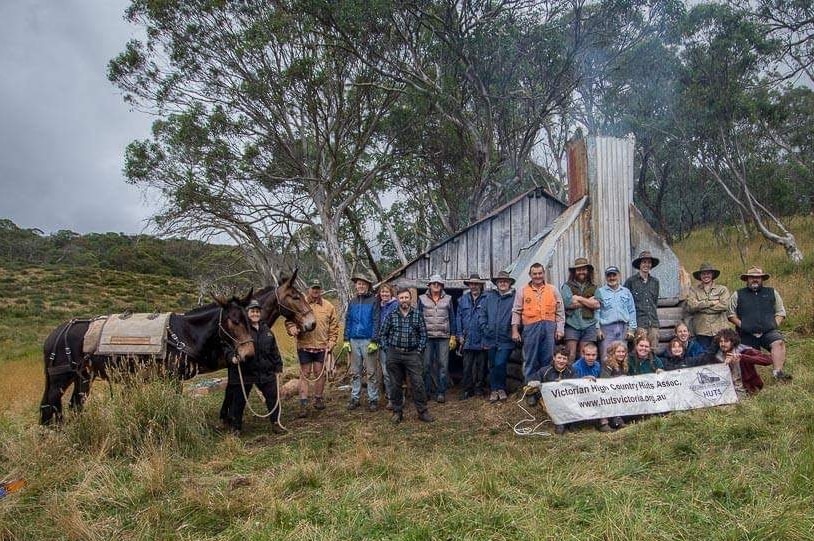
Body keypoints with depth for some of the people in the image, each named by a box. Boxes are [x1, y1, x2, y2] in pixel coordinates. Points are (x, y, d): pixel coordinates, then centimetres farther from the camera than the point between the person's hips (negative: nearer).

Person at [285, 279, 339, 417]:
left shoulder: (328, 306, 4)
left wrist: (331, 342, -2)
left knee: (320, 373, 12)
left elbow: (334, 326, 7)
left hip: (322, 346, 2)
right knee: (305, 374, 3)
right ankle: (303, 404, 6)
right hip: (304, 345, -2)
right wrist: (293, 329, -19)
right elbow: (289, 321, 2)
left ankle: (318, 399, 27)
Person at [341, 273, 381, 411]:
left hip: (368, 341, -4)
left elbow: (376, 322, -7)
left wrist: (374, 341, -12)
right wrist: (346, 340, 4)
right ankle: (355, 398, 18)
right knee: (355, 372, 10)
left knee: (371, 372, 2)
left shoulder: (373, 301, -3)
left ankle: (373, 399, 9)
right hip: (354, 340, 4)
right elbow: (348, 321, 11)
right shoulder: (352, 302, 10)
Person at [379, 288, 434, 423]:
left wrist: (419, 350, -2)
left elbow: (423, 334, 5)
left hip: (412, 354, -1)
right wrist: (387, 349, 2)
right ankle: (397, 411, 20)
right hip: (394, 354, 1)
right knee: (395, 384, 8)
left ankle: (422, 411, 7)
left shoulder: (418, 315, 3)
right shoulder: (391, 315, 4)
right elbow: (384, 334, 9)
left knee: (418, 383, -4)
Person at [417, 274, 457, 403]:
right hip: (427, 337, 0)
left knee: (443, 365, -1)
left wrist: (453, 336, 4)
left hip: (443, 337, 1)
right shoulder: (422, 299, 7)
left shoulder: (448, 299, 9)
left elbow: (452, 318, 10)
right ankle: (427, 391, 12)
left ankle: (441, 392, 5)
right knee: (426, 365, 1)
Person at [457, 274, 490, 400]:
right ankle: (467, 389, 11)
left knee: (481, 365, 8)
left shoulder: (486, 298, -3)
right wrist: (460, 335, 6)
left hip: (482, 340, -3)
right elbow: (459, 318, 12)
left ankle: (480, 387, 21)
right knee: (467, 366, 3)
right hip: (467, 339, 3)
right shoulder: (463, 299, 11)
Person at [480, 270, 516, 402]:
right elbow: (483, 314, 12)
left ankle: (500, 389, 13)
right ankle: (494, 390, 23)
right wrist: (485, 328, 4)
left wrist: (514, 331, -8)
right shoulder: (490, 296, 9)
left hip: (506, 339, -4)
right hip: (491, 338, 4)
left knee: (499, 364, -9)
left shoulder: (514, 297, -3)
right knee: (492, 365, 10)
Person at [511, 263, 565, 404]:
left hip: (549, 327, 1)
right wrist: (515, 330, 0)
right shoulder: (522, 291, 9)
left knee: (547, 360, 3)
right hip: (531, 328, -1)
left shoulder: (553, 290, 12)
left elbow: (560, 311, 11)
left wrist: (560, 329, 3)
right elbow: (516, 312, 7)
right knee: (530, 361, 1)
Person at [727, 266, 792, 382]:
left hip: (769, 332, 0)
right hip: (747, 335, 0)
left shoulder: (772, 292, 16)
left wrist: (774, 324, 0)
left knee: (779, 343, -29)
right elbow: (731, 314, 7)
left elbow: (780, 312, 17)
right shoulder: (737, 295, 10)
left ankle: (777, 372, -33)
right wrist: (743, 326, -6)